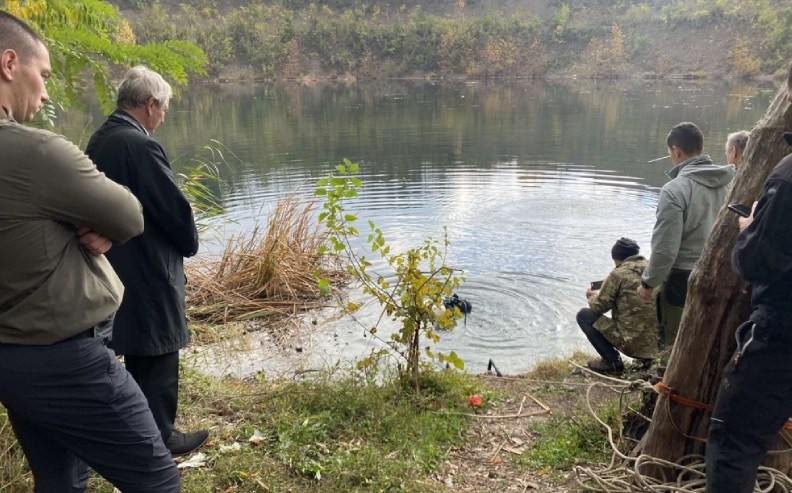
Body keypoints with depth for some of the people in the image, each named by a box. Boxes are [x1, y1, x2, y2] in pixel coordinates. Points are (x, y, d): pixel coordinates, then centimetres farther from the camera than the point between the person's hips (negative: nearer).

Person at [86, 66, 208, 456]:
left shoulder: (98, 141, 8)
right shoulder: (140, 146, -22)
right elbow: (174, 207, -19)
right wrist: (190, 244, -1)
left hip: (114, 266, 9)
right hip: (148, 268, -9)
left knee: (138, 352, 21)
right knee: (158, 355, 5)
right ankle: (160, 436, 20)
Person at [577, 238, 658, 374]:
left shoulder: (618, 274, -11)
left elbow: (599, 307, -4)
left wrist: (591, 297, 19)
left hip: (631, 342, -7)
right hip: (656, 341, 7)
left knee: (583, 315, 6)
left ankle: (612, 361, 5)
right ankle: (645, 356, 17)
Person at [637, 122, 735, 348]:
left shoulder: (675, 189, -18)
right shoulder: (727, 183, 0)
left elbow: (665, 247, -18)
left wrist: (649, 282, -5)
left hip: (683, 279, -6)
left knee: (676, 344, 9)